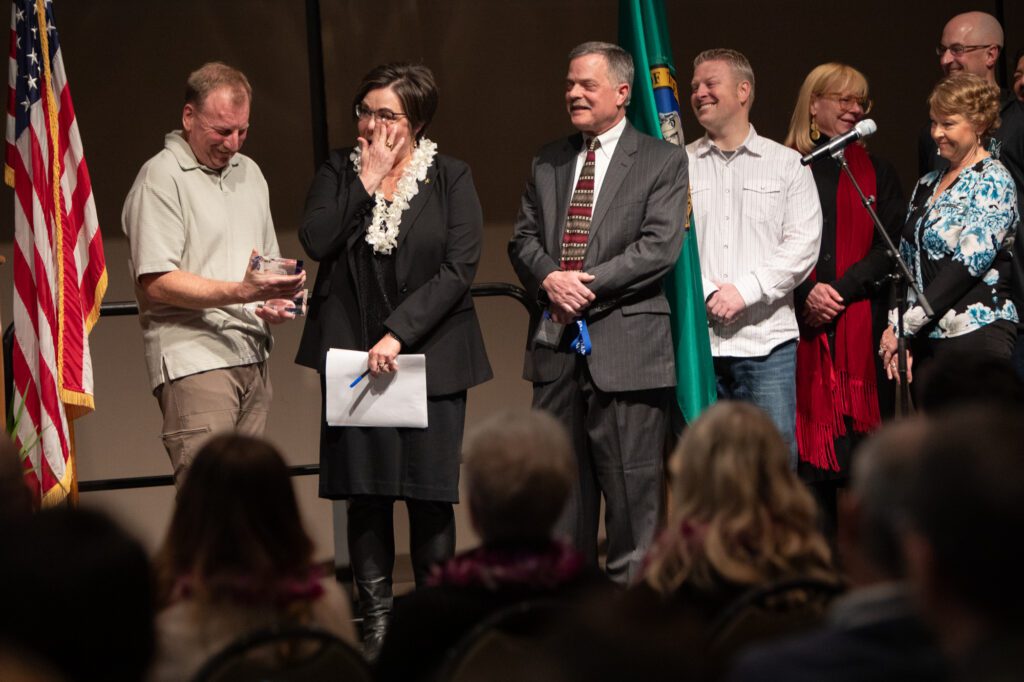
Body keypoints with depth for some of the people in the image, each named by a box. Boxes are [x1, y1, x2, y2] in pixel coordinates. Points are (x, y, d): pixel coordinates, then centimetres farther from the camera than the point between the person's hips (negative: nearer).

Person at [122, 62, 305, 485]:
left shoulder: (249, 172, 20)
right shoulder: (161, 177, -5)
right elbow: (155, 283, -13)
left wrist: (276, 300, 6)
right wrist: (240, 292, -22)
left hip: (252, 355, 7)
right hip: (193, 358, -7)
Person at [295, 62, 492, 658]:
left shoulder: (451, 179, 2)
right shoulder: (339, 172, 8)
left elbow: (459, 269, -7)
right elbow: (317, 242, -7)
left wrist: (399, 332, -14)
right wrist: (367, 180, -9)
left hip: (430, 355, -1)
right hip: (353, 354, 2)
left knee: (431, 495, -1)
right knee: (366, 493, 1)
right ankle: (377, 624, 9)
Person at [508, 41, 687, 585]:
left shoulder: (662, 161, 1)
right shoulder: (548, 162, 16)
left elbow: (661, 246, -10)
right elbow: (524, 238, 12)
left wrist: (589, 287, -15)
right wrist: (549, 279, -10)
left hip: (625, 344, -5)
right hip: (557, 342, 5)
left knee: (632, 492, -3)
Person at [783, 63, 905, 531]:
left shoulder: (877, 173, 14)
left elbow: (890, 248, 5)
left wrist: (841, 291, -8)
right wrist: (806, 294, -13)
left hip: (860, 324, 1)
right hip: (798, 323, -1)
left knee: (857, 436, -3)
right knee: (807, 438, -3)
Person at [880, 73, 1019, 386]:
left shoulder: (993, 181, -4)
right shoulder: (927, 185, 17)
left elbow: (970, 261, -13)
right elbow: (907, 263, 14)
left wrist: (906, 324, -13)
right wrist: (895, 328, -1)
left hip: (977, 336, -6)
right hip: (925, 337, 6)